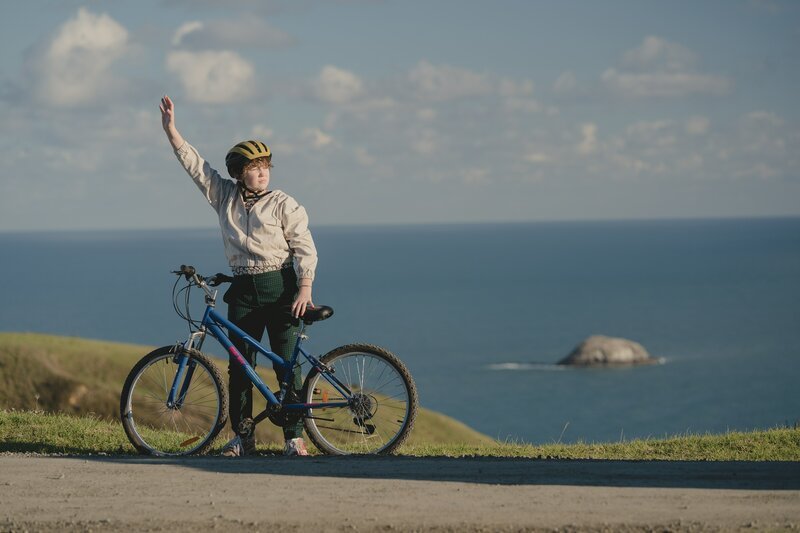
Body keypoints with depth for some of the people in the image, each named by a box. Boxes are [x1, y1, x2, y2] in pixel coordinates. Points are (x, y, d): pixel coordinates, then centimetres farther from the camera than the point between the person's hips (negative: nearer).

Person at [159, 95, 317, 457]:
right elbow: (195, 165, 7)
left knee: (287, 362, -6)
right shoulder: (224, 196, 8)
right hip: (243, 291, 4)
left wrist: (305, 288, -16)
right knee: (239, 363, 3)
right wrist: (171, 130, -1)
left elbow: (304, 247, -5)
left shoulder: (284, 205, -3)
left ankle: (294, 437, -2)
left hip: (281, 288, -4)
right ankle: (242, 436, 9)